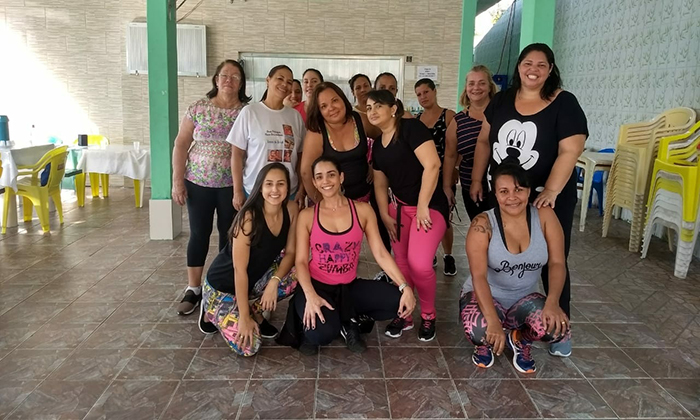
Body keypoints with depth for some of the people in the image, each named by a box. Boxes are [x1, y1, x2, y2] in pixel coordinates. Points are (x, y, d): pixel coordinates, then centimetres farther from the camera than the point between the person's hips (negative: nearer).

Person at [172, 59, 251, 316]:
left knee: (229, 234, 7)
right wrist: (177, 180, -5)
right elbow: (181, 144, 2)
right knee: (199, 233, 7)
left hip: (232, 185, 0)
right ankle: (193, 289, 19)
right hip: (198, 182, 1)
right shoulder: (198, 108, 1)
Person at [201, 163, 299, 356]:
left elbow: (290, 252, -5)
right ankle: (212, 312, 11)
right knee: (247, 347, -16)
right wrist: (244, 317, -23)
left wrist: (275, 281, -24)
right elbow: (240, 270, -25)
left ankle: (256, 311, 4)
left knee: (296, 275, -21)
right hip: (223, 286, -6)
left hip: (256, 279, 6)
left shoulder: (291, 209, -12)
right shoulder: (249, 217, -28)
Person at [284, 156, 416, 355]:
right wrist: (310, 296, -24)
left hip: (349, 287, 3)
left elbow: (380, 254, -5)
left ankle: (349, 321, 6)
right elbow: (301, 261, -7)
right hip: (317, 286, -2)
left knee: (399, 301, -19)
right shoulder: (307, 216, -4)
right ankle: (312, 332, 8)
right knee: (324, 333, -32)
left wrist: (404, 287, -17)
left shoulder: (362, 210, -2)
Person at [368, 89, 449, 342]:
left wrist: (422, 206, -21)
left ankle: (428, 315, 8)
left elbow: (432, 165, -23)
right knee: (401, 262, 7)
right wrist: (385, 215, 5)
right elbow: (380, 183, 16)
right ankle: (404, 315, 24)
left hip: (430, 204, -7)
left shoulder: (411, 128, -14)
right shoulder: (377, 145, 10)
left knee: (419, 263, -18)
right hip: (399, 206, 8)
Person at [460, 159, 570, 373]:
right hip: (486, 296, -2)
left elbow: (557, 263, -12)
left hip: (524, 299, 3)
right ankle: (486, 342, 6)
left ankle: (520, 340, 9)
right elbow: (478, 275, -26)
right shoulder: (483, 224, -19)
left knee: (557, 329, -27)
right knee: (480, 332, -35)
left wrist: (552, 302, -30)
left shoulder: (544, 215, -10)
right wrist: (493, 320, -39)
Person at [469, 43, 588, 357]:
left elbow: (570, 151, -17)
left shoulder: (564, 103, -9)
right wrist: (477, 180, 3)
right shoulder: (501, 101, 4)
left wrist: (550, 192, -24)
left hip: (547, 198, -4)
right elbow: (484, 141, 9)